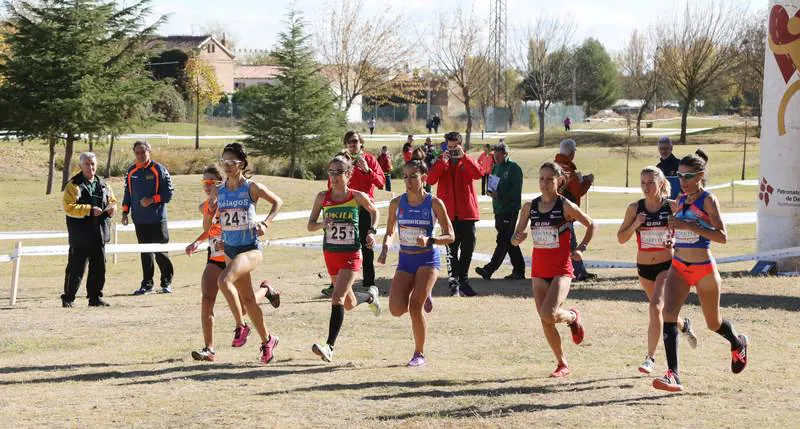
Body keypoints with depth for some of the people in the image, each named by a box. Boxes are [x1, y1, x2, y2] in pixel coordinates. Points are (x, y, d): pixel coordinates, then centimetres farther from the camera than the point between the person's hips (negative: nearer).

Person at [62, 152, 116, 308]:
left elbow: (112, 200, 23)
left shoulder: (103, 185, 12)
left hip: (99, 234, 6)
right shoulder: (74, 185, -7)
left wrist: (111, 208, -1)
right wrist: (89, 210, -22)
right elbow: (68, 207, -16)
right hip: (80, 235, -6)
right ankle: (68, 299, 6)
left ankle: (95, 297, 20)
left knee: (99, 268, 9)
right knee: (76, 268, -3)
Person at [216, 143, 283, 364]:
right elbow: (207, 226, 14)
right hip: (229, 249, 6)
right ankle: (267, 340, 30)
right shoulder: (219, 191, 5)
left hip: (250, 248, -6)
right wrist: (209, 209, -4)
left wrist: (265, 223, -6)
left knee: (224, 281, -31)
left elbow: (278, 202, 5)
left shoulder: (251, 187, -8)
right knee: (247, 299, 13)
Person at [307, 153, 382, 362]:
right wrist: (322, 224, -18)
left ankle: (329, 347, -21)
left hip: (351, 255, -4)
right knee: (349, 303, 17)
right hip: (330, 253, 4)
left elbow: (373, 212, 12)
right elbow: (310, 225, 2)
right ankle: (371, 295, 52)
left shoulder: (357, 197, -8)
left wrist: (372, 232, -2)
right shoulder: (322, 197, -3)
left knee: (337, 298, -19)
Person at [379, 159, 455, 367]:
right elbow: (389, 232, 12)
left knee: (415, 307, -15)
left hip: (428, 259, -4)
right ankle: (423, 297, 25)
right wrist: (385, 248, -10)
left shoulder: (434, 203, -9)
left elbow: (450, 236, -7)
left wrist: (429, 240, -25)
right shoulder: (397, 203, 1)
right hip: (405, 260, 4)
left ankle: (419, 354, 3)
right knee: (397, 309, -10)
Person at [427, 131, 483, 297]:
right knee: (451, 249, -2)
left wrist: (463, 156, -21)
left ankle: (462, 279, 21)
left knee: (468, 248, 7)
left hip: (466, 212, 1)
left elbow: (478, 174, -15)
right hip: (449, 213, -1)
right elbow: (430, 180, -11)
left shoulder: (467, 161, 7)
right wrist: (442, 161, -20)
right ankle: (454, 282, -1)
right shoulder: (441, 162, 7)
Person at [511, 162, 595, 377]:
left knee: (549, 314, -22)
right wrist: (518, 238, -19)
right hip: (539, 269, 5)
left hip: (561, 270, -5)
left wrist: (581, 248, -5)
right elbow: (515, 238, 4)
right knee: (545, 320, 4)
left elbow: (591, 225, 4)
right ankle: (562, 364, 20)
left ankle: (573, 317, 13)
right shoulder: (530, 207, 3)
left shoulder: (566, 206, -9)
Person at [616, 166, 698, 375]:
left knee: (656, 307, -21)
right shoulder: (635, 208, -3)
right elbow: (621, 238, 0)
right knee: (661, 310, 18)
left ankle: (650, 358, -15)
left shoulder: (673, 206, -8)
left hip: (667, 266, -4)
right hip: (644, 267, 4)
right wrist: (635, 225, -18)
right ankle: (684, 325, 52)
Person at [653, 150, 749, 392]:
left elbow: (722, 236, -20)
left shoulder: (708, 200, -11)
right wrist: (674, 234, 6)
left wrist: (689, 226, -26)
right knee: (668, 314, -18)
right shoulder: (681, 200, 8)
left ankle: (738, 345, 48)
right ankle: (673, 376, -25)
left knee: (713, 323, 13)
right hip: (679, 267, 5)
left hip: (704, 269, -5)